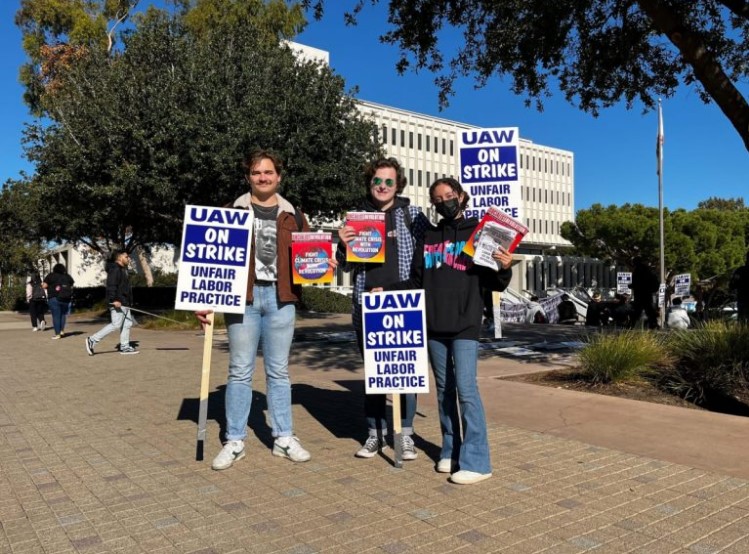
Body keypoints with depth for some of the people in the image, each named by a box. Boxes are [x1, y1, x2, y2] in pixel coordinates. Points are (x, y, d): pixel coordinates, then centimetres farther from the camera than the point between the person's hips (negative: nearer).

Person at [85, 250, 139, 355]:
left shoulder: (123, 269, 21)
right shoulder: (115, 269, -11)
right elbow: (111, 286, -21)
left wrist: (128, 302, 25)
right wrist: (114, 300, -28)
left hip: (124, 303, 11)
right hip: (118, 303, -11)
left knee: (127, 324, 9)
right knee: (116, 324, -11)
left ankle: (124, 347, 13)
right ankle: (92, 340, -5)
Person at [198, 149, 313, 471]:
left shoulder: (292, 215, 13)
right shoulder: (233, 212, 7)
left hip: (281, 298, 2)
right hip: (242, 296, -1)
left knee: (278, 371, 8)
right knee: (240, 371, 4)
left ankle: (284, 439, 16)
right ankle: (234, 442, 13)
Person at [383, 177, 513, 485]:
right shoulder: (428, 239, 15)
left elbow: (493, 284, 0)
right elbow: (416, 282, 18)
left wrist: (504, 268, -20)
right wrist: (385, 291, 6)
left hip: (465, 325, -4)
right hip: (434, 327, 5)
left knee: (466, 388, -9)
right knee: (445, 390, 10)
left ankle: (475, 461, -4)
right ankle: (450, 452, 20)